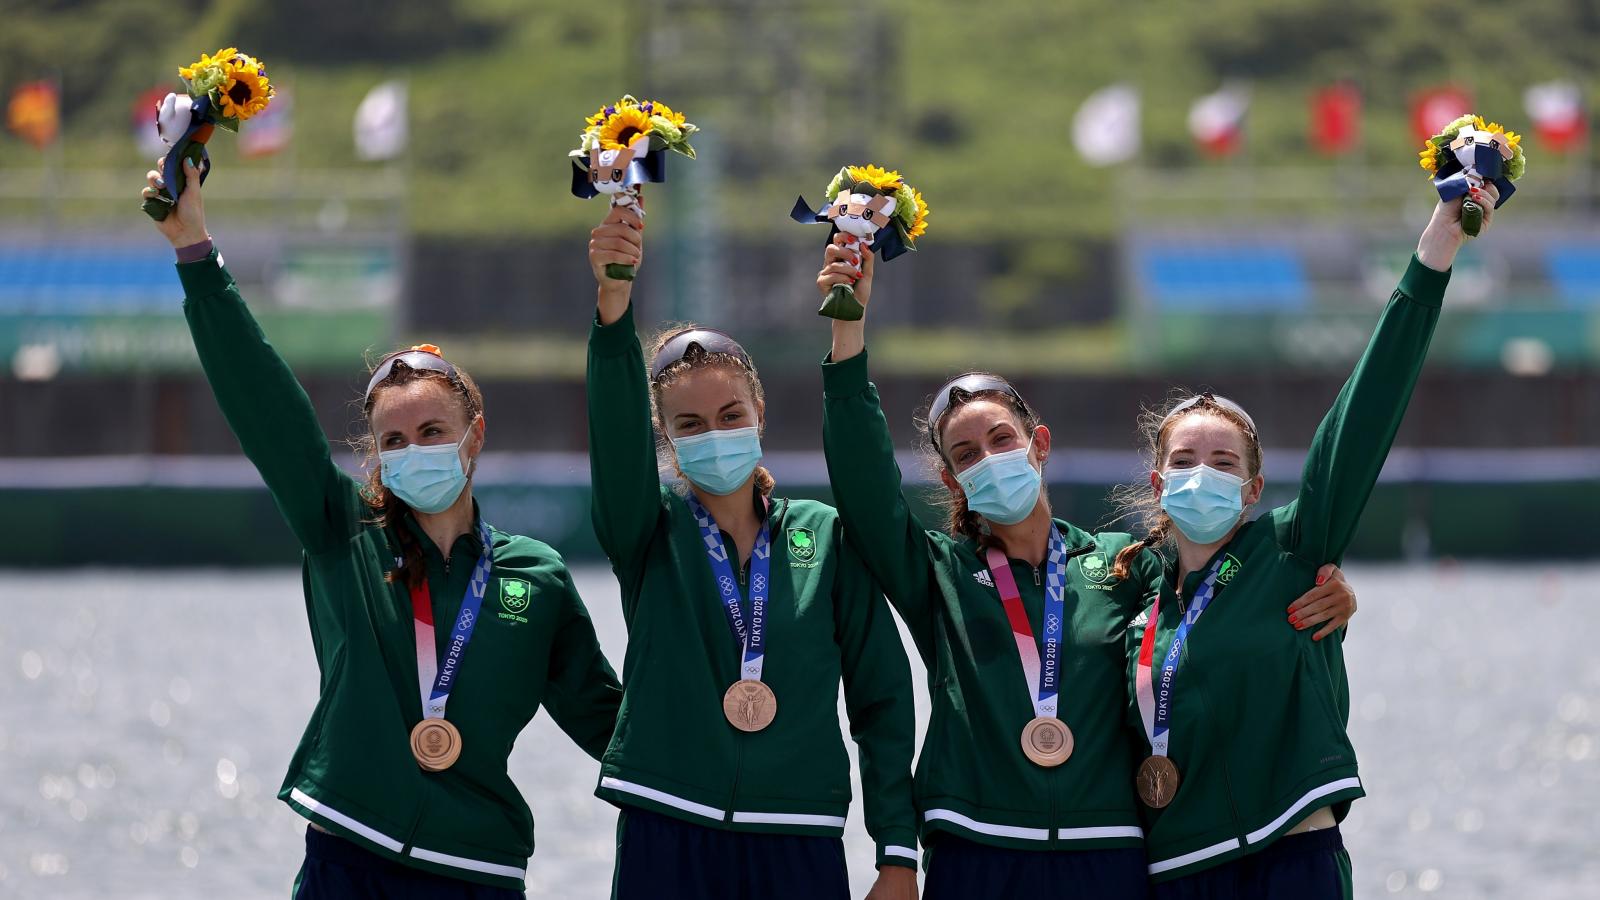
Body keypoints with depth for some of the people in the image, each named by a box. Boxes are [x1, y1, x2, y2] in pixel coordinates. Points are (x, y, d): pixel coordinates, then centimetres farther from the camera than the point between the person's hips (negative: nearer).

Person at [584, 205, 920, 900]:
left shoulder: (823, 537, 7)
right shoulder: (651, 533, 6)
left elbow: (882, 697, 7)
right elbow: (617, 436, -14)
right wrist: (614, 301, -31)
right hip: (668, 841, 0)